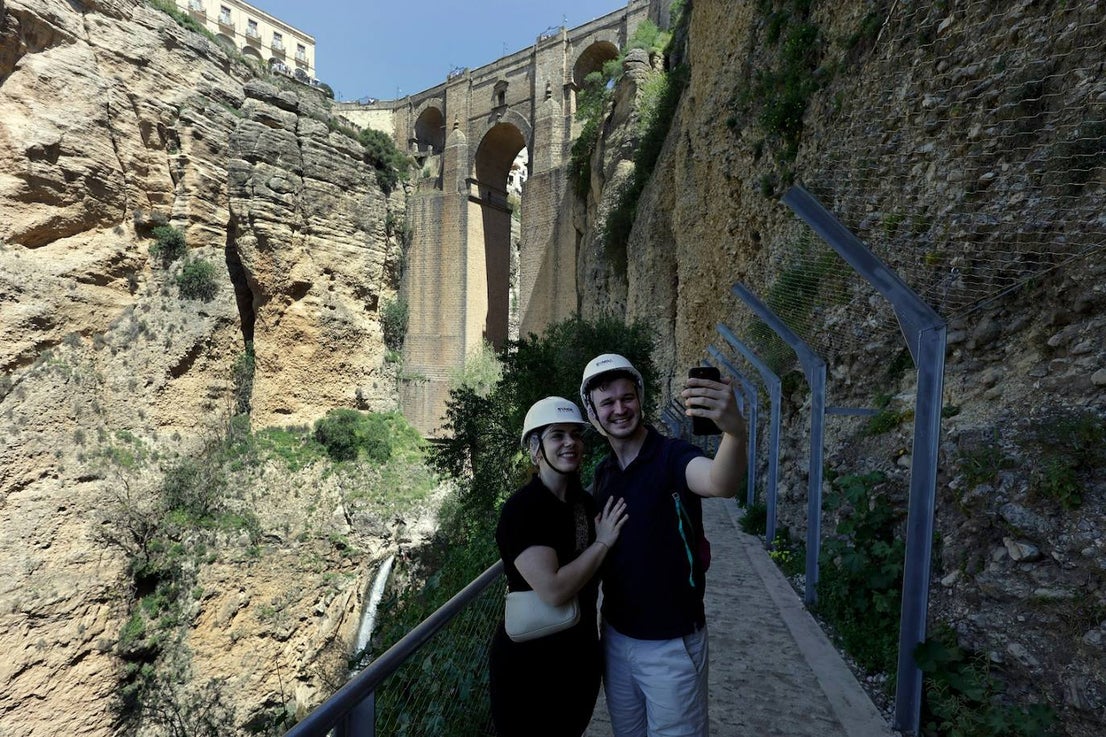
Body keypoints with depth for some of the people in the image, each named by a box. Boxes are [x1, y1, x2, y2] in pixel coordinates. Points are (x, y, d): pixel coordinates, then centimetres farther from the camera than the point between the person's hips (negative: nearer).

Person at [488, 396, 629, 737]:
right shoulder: (522, 508, -22)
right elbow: (553, 589, -31)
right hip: (531, 663, -6)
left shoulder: (585, 502, 1)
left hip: (582, 656, 7)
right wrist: (602, 542, -20)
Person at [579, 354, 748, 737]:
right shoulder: (603, 471, 0)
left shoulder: (671, 456, -19)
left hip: (672, 643, -6)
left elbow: (720, 483, -42)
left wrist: (735, 430, -60)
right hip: (616, 636, 6)